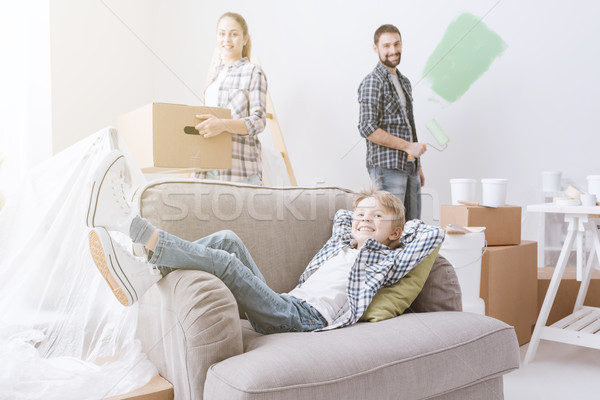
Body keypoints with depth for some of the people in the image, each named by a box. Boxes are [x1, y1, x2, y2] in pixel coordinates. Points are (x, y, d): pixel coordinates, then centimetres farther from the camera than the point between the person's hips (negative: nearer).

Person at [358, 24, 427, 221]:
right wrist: (408, 146, -15)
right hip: (387, 167, -8)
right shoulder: (373, 82, -9)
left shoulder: (404, 82, 18)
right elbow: (368, 129, -18)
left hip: (409, 166, 8)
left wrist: (417, 166, 20)